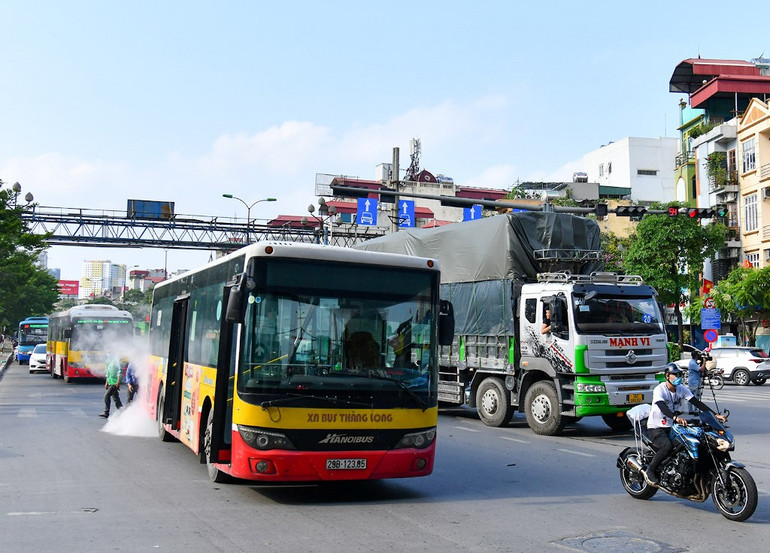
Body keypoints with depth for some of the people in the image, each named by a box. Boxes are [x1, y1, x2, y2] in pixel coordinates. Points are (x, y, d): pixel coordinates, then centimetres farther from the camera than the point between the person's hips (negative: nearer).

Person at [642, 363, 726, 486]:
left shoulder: (681, 389, 4)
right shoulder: (659, 390, -16)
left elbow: (697, 403, -1)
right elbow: (662, 407, -34)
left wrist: (715, 414, -13)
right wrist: (675, 417, -52)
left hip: (672, 426, 7)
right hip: (656, 428, -7)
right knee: (667, 446, -32)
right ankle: (649, 470, -16)